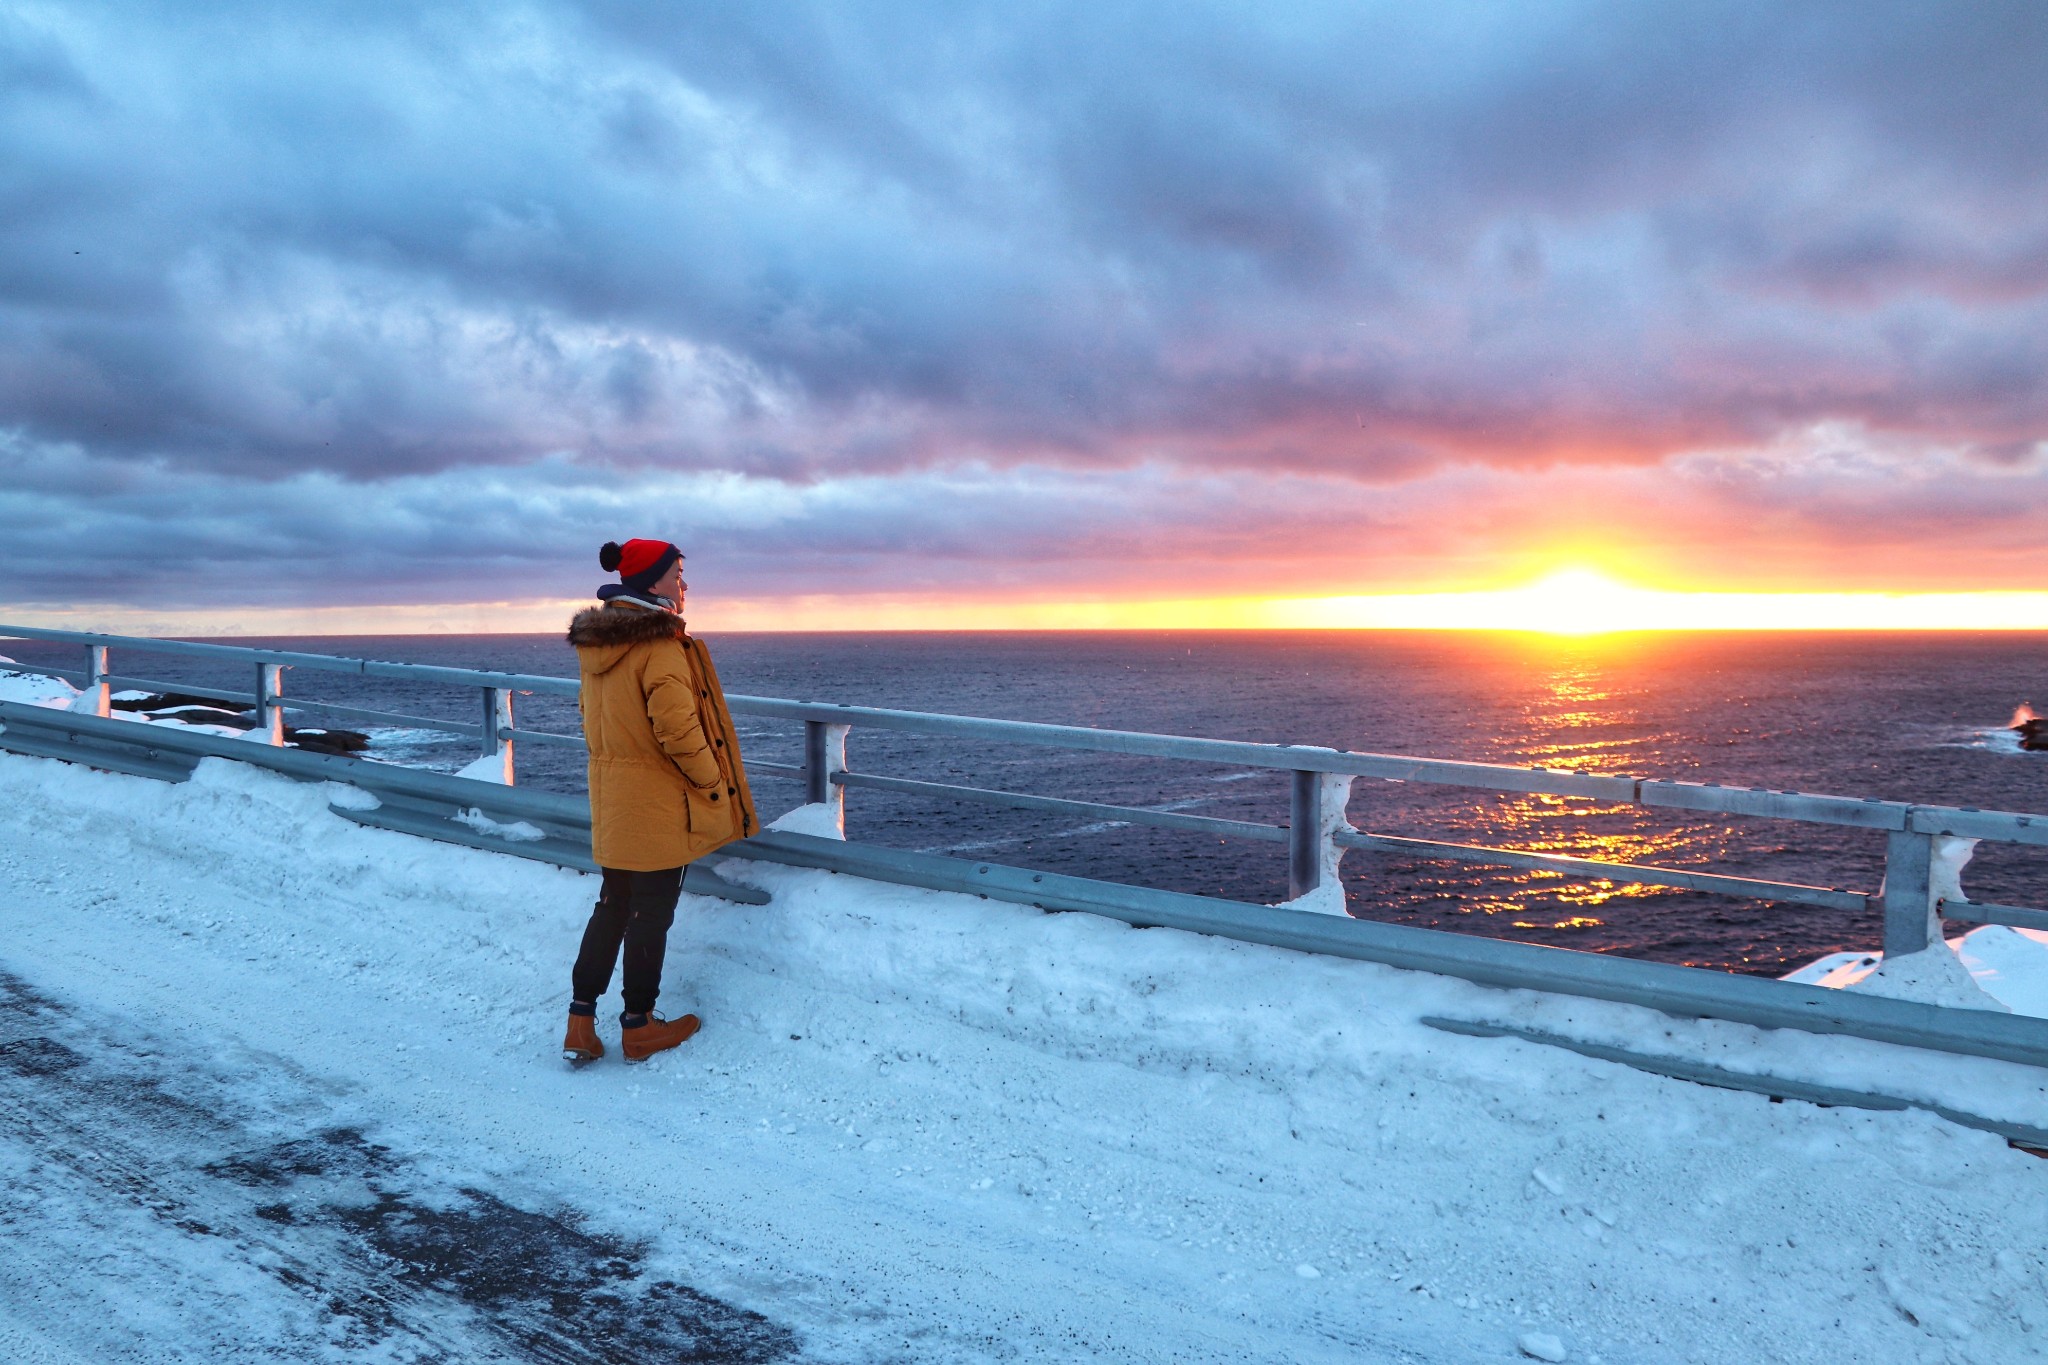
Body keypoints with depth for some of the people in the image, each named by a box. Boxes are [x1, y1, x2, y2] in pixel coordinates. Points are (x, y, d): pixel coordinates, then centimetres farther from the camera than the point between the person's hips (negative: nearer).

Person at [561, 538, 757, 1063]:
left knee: (612, 907, 18)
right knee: (652, 914, 6)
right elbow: (678, 730, -23)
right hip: (658, 805, -8)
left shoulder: (594, 642, 7)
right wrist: (714, 782, -10)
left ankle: (581, 1024, 19)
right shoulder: (661, 645, -20)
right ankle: (638, 1027, 18)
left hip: (610, 800, 8)